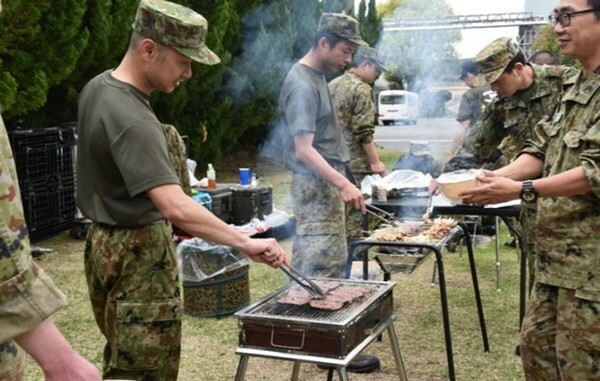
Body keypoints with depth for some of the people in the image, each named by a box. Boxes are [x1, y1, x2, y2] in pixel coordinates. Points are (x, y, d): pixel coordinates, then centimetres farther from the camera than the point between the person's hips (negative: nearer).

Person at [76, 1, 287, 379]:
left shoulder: (98, 87, 4)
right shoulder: (130, 119, -27)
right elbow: (175, 207, -37)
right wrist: (245, 242, -35)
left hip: (106, 242, 10)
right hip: (139, 253, -10)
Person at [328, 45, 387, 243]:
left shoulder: (332, 85, 14)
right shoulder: (361, 89, -13)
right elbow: (364, 132, -19)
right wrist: (375, 162, -15)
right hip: (353, 162, -9)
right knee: (352, 214, -2)